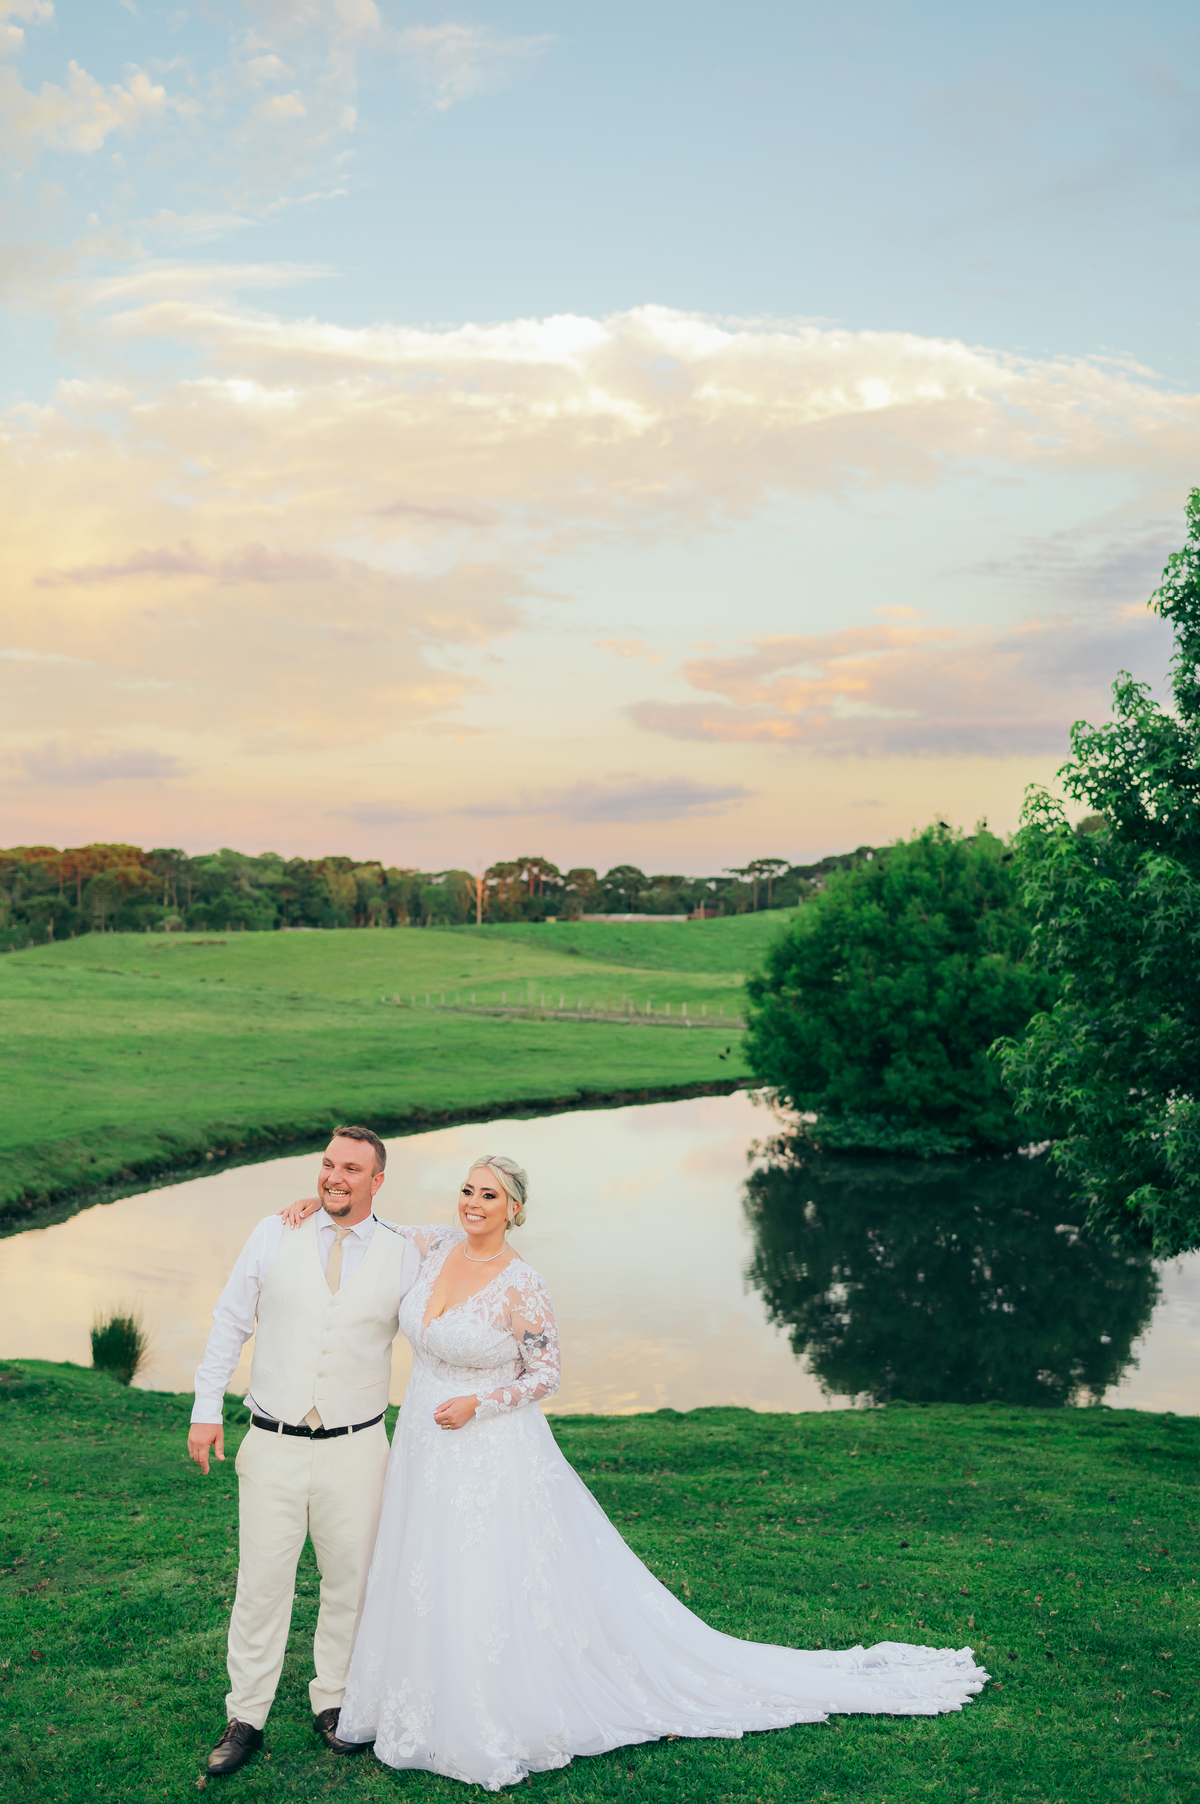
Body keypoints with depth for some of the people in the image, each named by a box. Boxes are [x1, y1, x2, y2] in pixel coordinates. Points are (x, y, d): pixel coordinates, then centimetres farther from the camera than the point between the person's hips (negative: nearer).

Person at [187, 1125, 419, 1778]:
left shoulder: (402, 1258, 0)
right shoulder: (274, 1235, 0)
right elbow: (230, 1321, 4)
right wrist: (207, 1408, 0)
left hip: (356, 1450, 1)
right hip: (273, 1447, 0)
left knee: (350, 1582, 10)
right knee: (261, 1584, 5)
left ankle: (332, 1702, 30)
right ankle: (245, 1718, 21)